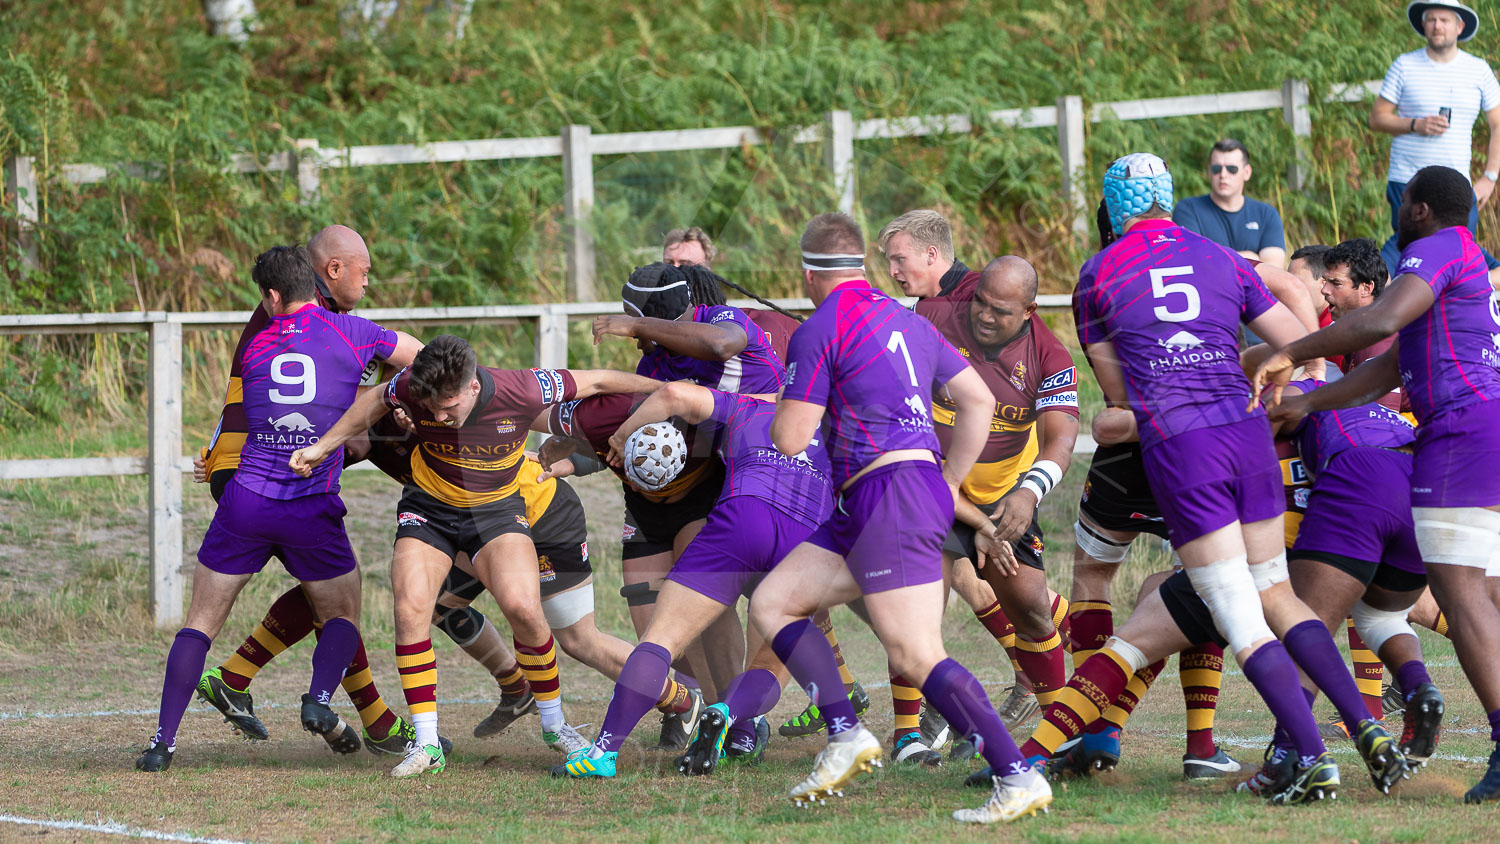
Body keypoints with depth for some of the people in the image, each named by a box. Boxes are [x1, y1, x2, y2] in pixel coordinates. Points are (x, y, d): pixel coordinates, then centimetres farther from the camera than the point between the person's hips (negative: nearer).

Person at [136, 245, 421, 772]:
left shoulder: (254, 348, 9)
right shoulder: (350, 333, 2)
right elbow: (423, 358, 13)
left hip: (245, 504, 1)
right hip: (312, 511, -1)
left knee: (201, 623, 9)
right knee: (343, 615, 19)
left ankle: (163, 741, 0)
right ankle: (320, 699, -7)